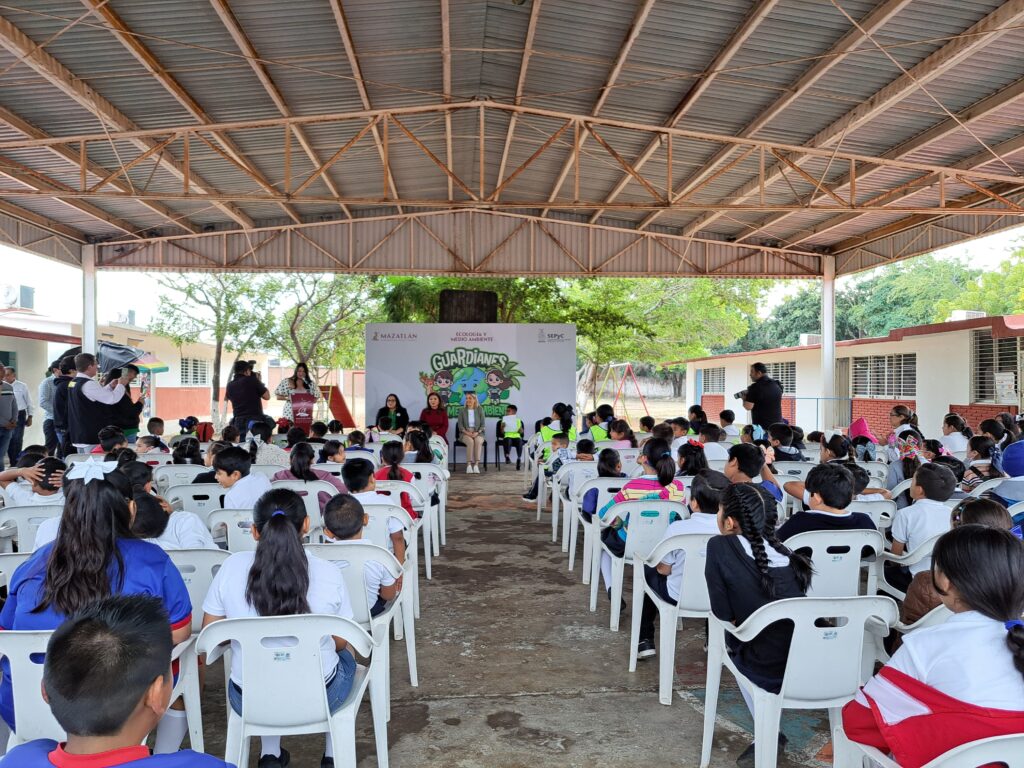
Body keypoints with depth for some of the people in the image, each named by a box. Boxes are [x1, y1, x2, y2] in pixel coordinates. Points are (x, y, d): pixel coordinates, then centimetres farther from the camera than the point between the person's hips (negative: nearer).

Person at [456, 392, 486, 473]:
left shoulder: (480, 410, 4)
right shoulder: (462, 410, 5)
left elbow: (483, 424, 2)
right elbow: (460, 425, 0)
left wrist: (477, 432, -16)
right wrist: (467, 432, -17)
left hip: (478, 433, 0)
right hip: (465, 434, 0)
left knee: (478, 441, -35)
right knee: (470, 441, -35)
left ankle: (476, 465, -38)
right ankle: (469, 465, -35)